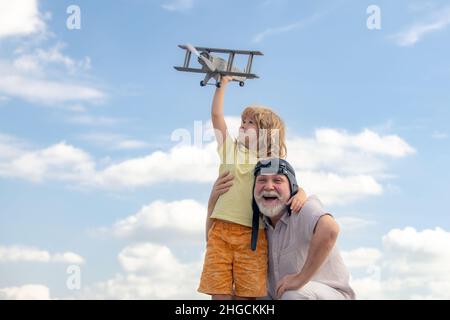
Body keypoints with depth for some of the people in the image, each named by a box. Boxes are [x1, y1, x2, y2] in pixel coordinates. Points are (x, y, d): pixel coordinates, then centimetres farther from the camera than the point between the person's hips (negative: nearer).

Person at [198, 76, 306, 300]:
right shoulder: (231, 150, 18)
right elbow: (216, 115, 14)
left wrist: (300, 195, -17)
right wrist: (223, 83, 14)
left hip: (252, 234, -2)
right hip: (220, 230, 2)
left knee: (246, 295, -4)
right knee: (219, 293, -4)